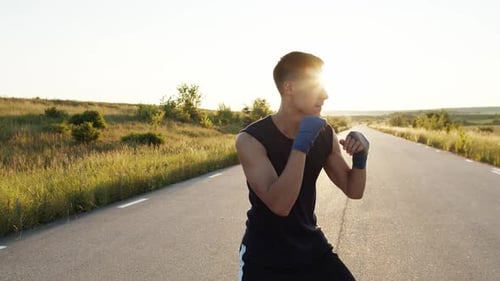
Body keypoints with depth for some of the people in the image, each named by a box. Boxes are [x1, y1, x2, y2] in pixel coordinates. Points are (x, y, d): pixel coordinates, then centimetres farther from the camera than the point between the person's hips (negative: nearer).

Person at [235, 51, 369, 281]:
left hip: (311, 246, 4)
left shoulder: (324, 135, -5)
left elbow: (353, 191, 4)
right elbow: (280, 205, -30)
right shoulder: (251, 139, -20)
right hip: (263, 255, -4)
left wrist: (360, 157, -14)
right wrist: (301, 145, -32)